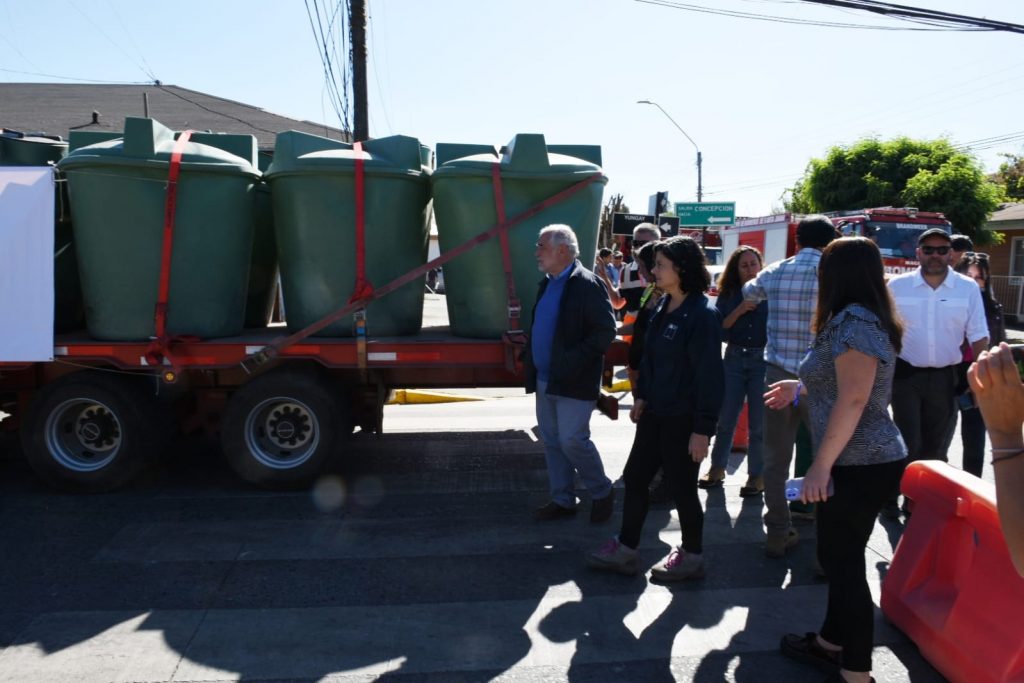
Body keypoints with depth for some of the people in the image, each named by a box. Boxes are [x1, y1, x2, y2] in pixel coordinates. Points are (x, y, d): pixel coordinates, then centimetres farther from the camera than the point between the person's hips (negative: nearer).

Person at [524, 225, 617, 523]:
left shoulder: (587, 284, -13)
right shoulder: (547, 283, 12)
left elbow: (606, 330, -17)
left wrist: (574, 362, -21)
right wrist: (529, 357, 11)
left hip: (573, 383, -8)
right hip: (545, 380, 8)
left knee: (572, 441, -7)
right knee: (552, 442, 12)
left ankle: (602, 492, 16)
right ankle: (562, 500, 25)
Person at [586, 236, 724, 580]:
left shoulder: (702, 315, -18)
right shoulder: (662, 306, 7)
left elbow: (709, 374, -20)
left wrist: (702, 428, -20)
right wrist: (642, 396, 14)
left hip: (683, 420, -8)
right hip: (655, 413, 8)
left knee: (682, 487, 7)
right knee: (634, 477, 13)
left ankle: (692, 557, 27)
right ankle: (625, 550, 27)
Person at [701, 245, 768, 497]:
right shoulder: (728, 294, 6)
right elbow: (719, 328, -1)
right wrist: (741, 309, -12)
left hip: (763, 360, -2)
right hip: (734, 358, 2)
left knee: (758, 422, 4)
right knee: (725, 418, 8)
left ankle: (757, 475, 15)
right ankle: (717, 468, 23)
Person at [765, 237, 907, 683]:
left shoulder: (852, 321, -18)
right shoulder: (859, 319, 14)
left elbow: (853, 400, -25)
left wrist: (821, 465, -24)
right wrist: (800, 388, 26)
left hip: (860, 466, -10)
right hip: (860, 462, 10)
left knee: (844, 562, 1)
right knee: (838, 557, 19)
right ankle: (831, 642, 34)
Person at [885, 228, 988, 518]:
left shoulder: (968, 288, 0)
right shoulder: (898, 285, -3)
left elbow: (978, 336, 3)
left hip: (945, 377, 2)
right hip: (906, 375, -2)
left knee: (935, 445, 11)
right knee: (907, 443, -2)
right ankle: (891, 498, 13)